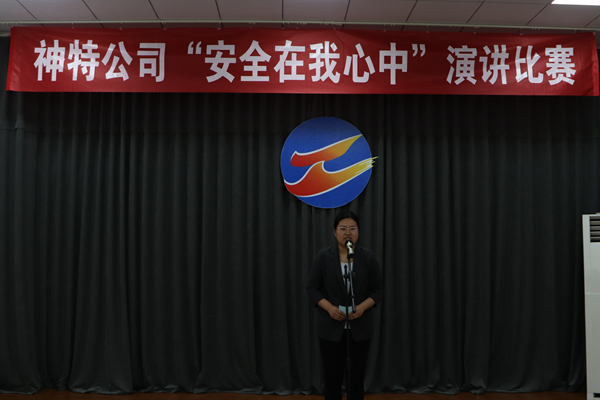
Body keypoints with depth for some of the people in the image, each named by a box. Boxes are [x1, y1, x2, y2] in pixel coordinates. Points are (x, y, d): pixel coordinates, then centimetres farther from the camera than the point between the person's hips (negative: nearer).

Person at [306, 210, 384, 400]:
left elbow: (378, 290, 0)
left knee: (357, 375, 9)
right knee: (332, 375, 5)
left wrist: (362, 307, -16)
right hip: (330, 327, -1)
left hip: (360, 327, 1)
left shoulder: (369, 257, -2)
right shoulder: (323, 256, -4)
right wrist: (329, 308, -17)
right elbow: (312, 288, -3)